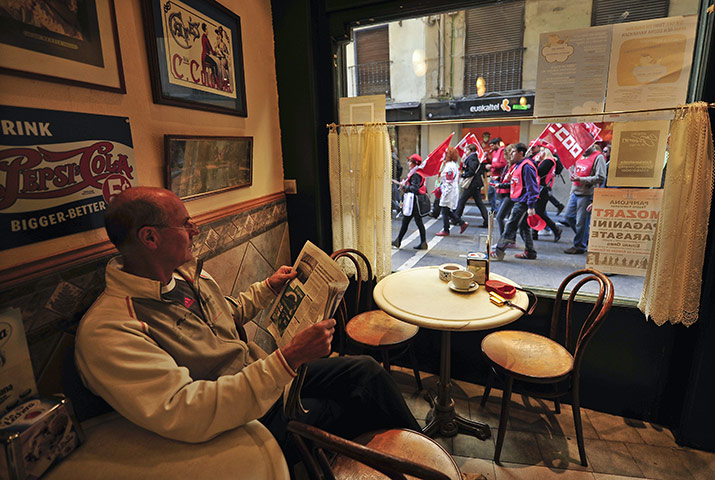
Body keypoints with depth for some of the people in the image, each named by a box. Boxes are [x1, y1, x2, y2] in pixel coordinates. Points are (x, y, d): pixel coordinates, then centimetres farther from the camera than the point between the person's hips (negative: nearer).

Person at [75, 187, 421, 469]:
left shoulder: (185, 273, 0)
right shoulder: (105, 330, -27)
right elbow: (184, 413, -36)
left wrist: (269, 287, 7)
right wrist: (289, 358, -41)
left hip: (265, 376, 8)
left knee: (367, 370, 2)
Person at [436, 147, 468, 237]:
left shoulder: (449, 166, -17)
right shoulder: (454, 165, 14)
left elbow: (449, 183, -20)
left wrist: (444, 194, -18)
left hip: (449, 192, -10)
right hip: (454, 191, 10)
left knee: (445, 211, -1)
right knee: (448, 211, 15)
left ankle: (445, 231, 8)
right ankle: (462, 223, 15)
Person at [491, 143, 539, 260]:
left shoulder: (526, 166, -16)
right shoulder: (518, 165, 15)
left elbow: (531, 187, -20)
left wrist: (531, 206, -23)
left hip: (523, 202, -10)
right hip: (519, 201, 10)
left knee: (510, 226, -8)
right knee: (524, 227, 16)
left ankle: (498, 252, -5)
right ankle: (530, 252, 26)